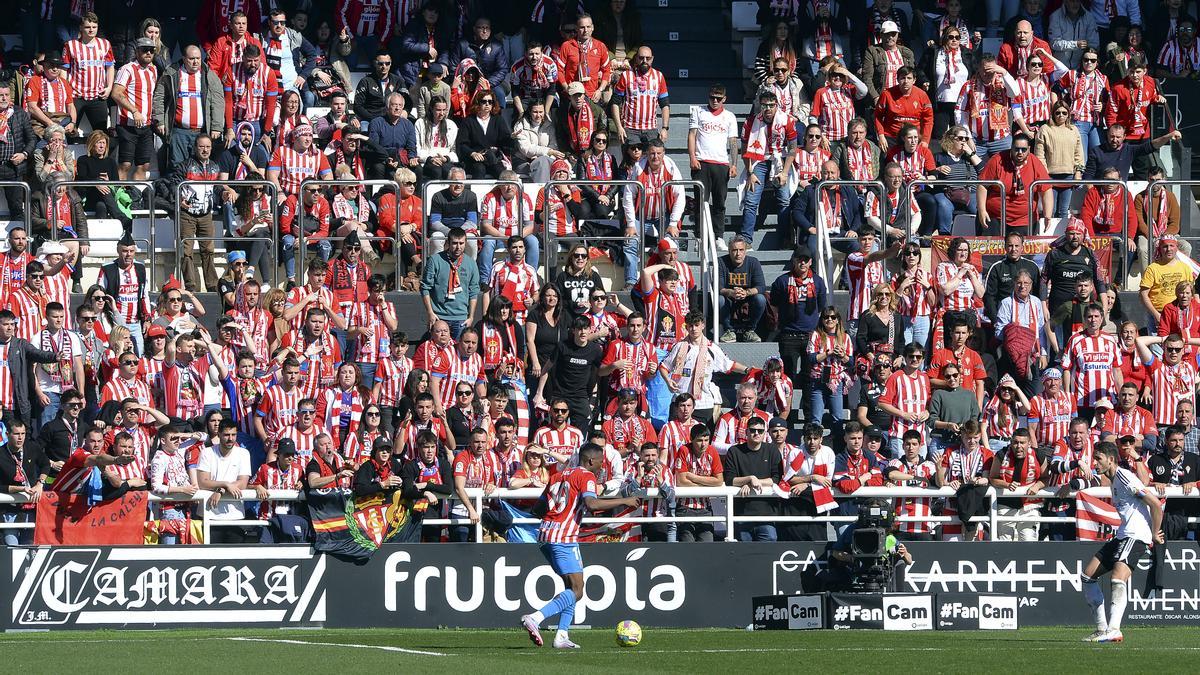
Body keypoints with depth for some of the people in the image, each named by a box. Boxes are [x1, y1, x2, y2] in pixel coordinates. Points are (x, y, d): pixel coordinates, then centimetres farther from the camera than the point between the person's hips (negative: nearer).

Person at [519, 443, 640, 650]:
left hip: (544, 533, 9)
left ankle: (561, 636, 5)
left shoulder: (558, 476, 21)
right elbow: (591, 503, -20)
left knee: (572, 587, 15)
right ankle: (534, 618, -24)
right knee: (576, 591, -9)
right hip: (564, 537, -9)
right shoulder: (586, 476, -3)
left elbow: (539, 506, 21)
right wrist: (624, 501, -13)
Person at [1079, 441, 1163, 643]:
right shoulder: (1113, 479, 18)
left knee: (1118, 579, -29)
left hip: (1136, 536, -11)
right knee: (1088, 576, 8)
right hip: (1122, 536, 11)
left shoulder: (1124, 477, -11)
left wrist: (1155, 533, -8)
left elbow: (1155, 503, -14)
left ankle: (1113, 630, -40)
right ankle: (1102, 628, 10)